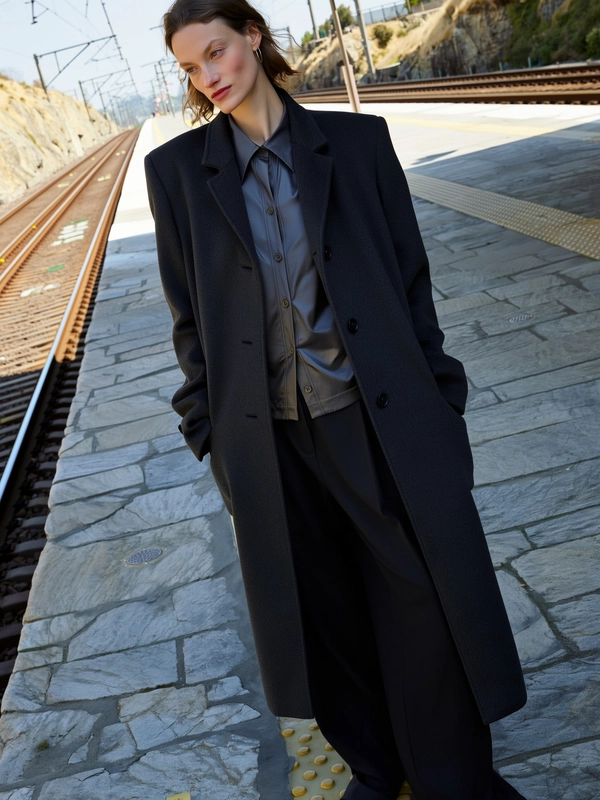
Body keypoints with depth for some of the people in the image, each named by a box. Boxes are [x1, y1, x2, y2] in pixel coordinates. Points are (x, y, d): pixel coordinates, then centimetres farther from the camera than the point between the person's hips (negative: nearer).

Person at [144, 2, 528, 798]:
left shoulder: (358, 139, 0)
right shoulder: (176, 168, 2)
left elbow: (411, 275, 3)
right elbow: (188, 311, 5)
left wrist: (437, 399, 1)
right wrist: (211, 430, 4)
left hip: (381, 416, -1)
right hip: (271, 434, 1)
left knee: (425, 603, 7)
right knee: (327, 615, 16)